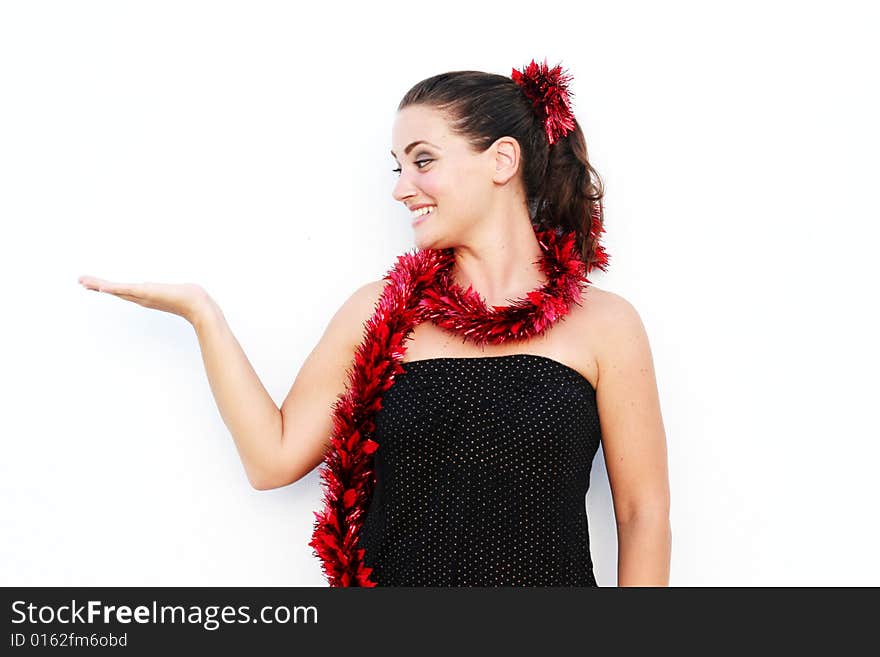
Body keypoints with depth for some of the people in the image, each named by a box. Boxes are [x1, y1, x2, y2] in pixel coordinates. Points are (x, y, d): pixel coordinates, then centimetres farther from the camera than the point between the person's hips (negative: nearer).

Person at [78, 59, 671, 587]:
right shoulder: (378, 312, 1)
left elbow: (643, 513, -3)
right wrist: (201, 311, -6)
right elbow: (275, 458, -2)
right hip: (393, 575, 1)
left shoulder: (603, 324, -6)